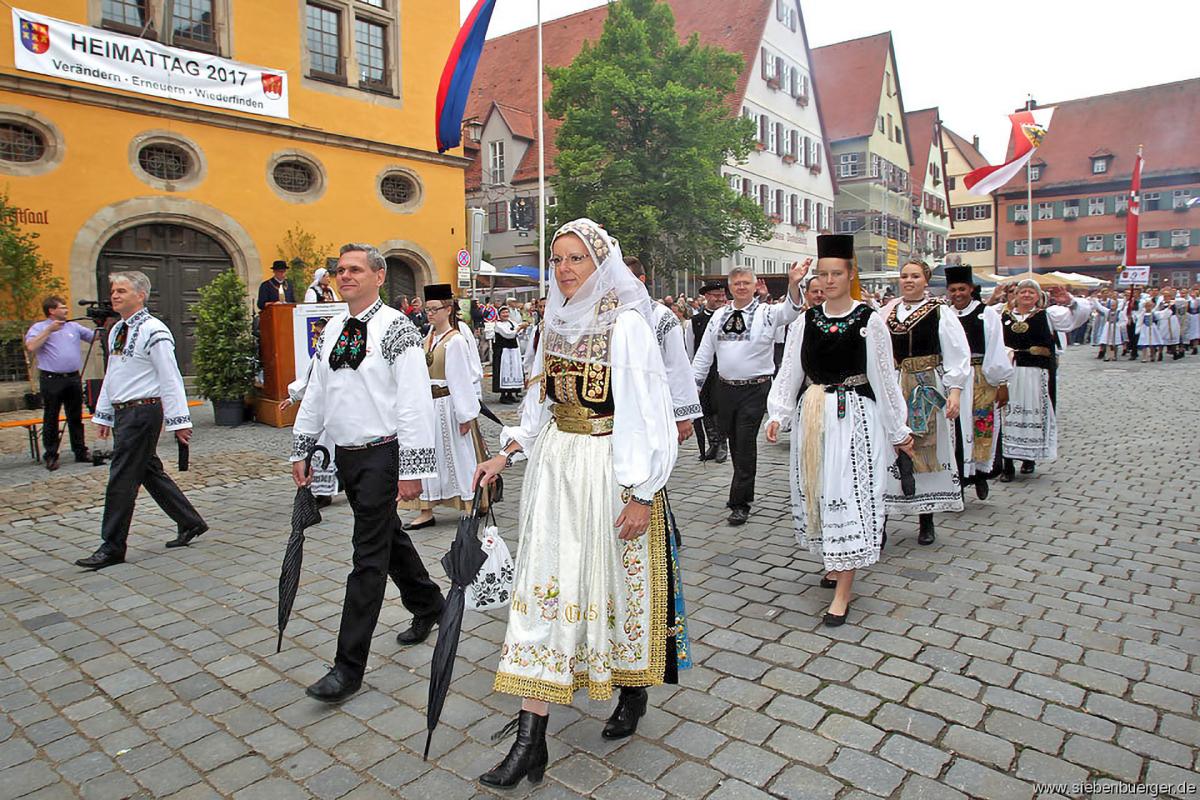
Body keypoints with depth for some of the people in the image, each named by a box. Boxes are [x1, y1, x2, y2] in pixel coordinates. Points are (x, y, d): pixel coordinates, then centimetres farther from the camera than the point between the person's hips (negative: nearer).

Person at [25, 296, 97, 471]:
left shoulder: (74, 326, 15)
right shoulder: (39, 328, 2)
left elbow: (94, 336, 13)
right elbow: (31, 347, -13)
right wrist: (49, 330, -13)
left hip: (73, 378, 4)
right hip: (51, 379, -4)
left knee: (76, 418, 10)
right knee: (51, 419, 1)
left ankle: (80, 451, 17)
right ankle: (50, 455, 7)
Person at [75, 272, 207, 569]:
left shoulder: (153, 331, -14)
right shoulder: (117, 331, 14)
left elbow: (170, 379, -16)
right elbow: (110, 376, 21)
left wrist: (179, 420, -18)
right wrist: (103, 415, 20)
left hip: (143, 412, -9)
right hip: (122, 412, 9)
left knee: (122, 478, -4)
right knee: (150, 472, 15)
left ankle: (112, 547, 7)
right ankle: (190, 523, 26)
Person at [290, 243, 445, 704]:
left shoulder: (396, 329, -11)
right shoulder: (332, 330, 11)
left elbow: (415, 402, -16)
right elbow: (316, 393, 18)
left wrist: (411, 470, -19)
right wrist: (300, 450, 15)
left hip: (382, 454, -8)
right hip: (345, 454, 8)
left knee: (369, 556, -3)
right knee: (389, 536, 20)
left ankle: (349, 666, 5)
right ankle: (427, 605, 42)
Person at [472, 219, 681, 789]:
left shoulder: (626, 323, -13)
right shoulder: (556, 321, 8)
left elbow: (650, 412, -15)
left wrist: (642, 494, -17)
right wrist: (507, 453, 9)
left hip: (610, 470, -6)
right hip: (555, 464, 6)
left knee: (617, 582, 10)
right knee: (544, 583, 4)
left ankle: (634, 689, 39)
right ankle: (530, 742, 13)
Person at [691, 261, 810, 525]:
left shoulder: (766, 313, -3)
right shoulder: (719, 316, 9)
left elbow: (790, 310, -24)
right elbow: (704, 354, 12)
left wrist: (793, 284, -43)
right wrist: (692, 385, 8)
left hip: (755, 388, -4)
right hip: (726, 388, 5)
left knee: (746, 445, -5)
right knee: (734, 444, 14)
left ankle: (739, 504, 4)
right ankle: (746, 493, 32)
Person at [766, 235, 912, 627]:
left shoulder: (869, 320, -3)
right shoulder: (806, 320, 5)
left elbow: (884, 377, 1)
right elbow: (789, 371, 5)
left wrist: (898, 430, 5)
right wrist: (778, 415, -6)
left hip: (854, 417, -4)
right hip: (812, 416, 4)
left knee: (849, 495, -4)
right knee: (816, 491, 12)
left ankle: (842, 591, 2)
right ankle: (836, 561, 35)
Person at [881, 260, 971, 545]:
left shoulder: (940, 312, -2)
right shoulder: (887, 313, 7)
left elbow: (958, 354, -6)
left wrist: (955, 391, -14)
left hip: (928, 391, -2)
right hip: (892, 391, 2)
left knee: (927, 452, 5)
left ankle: (927, 520, 17)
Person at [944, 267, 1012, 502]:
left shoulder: (987, 314, 0)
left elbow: (996, 350, -2)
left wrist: (1002, 384, -5)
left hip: (981, 381, -2)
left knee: (981, 427, 2)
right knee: (955, 430, 2)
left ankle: (980, 474, 21)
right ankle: (958, 479, 12)